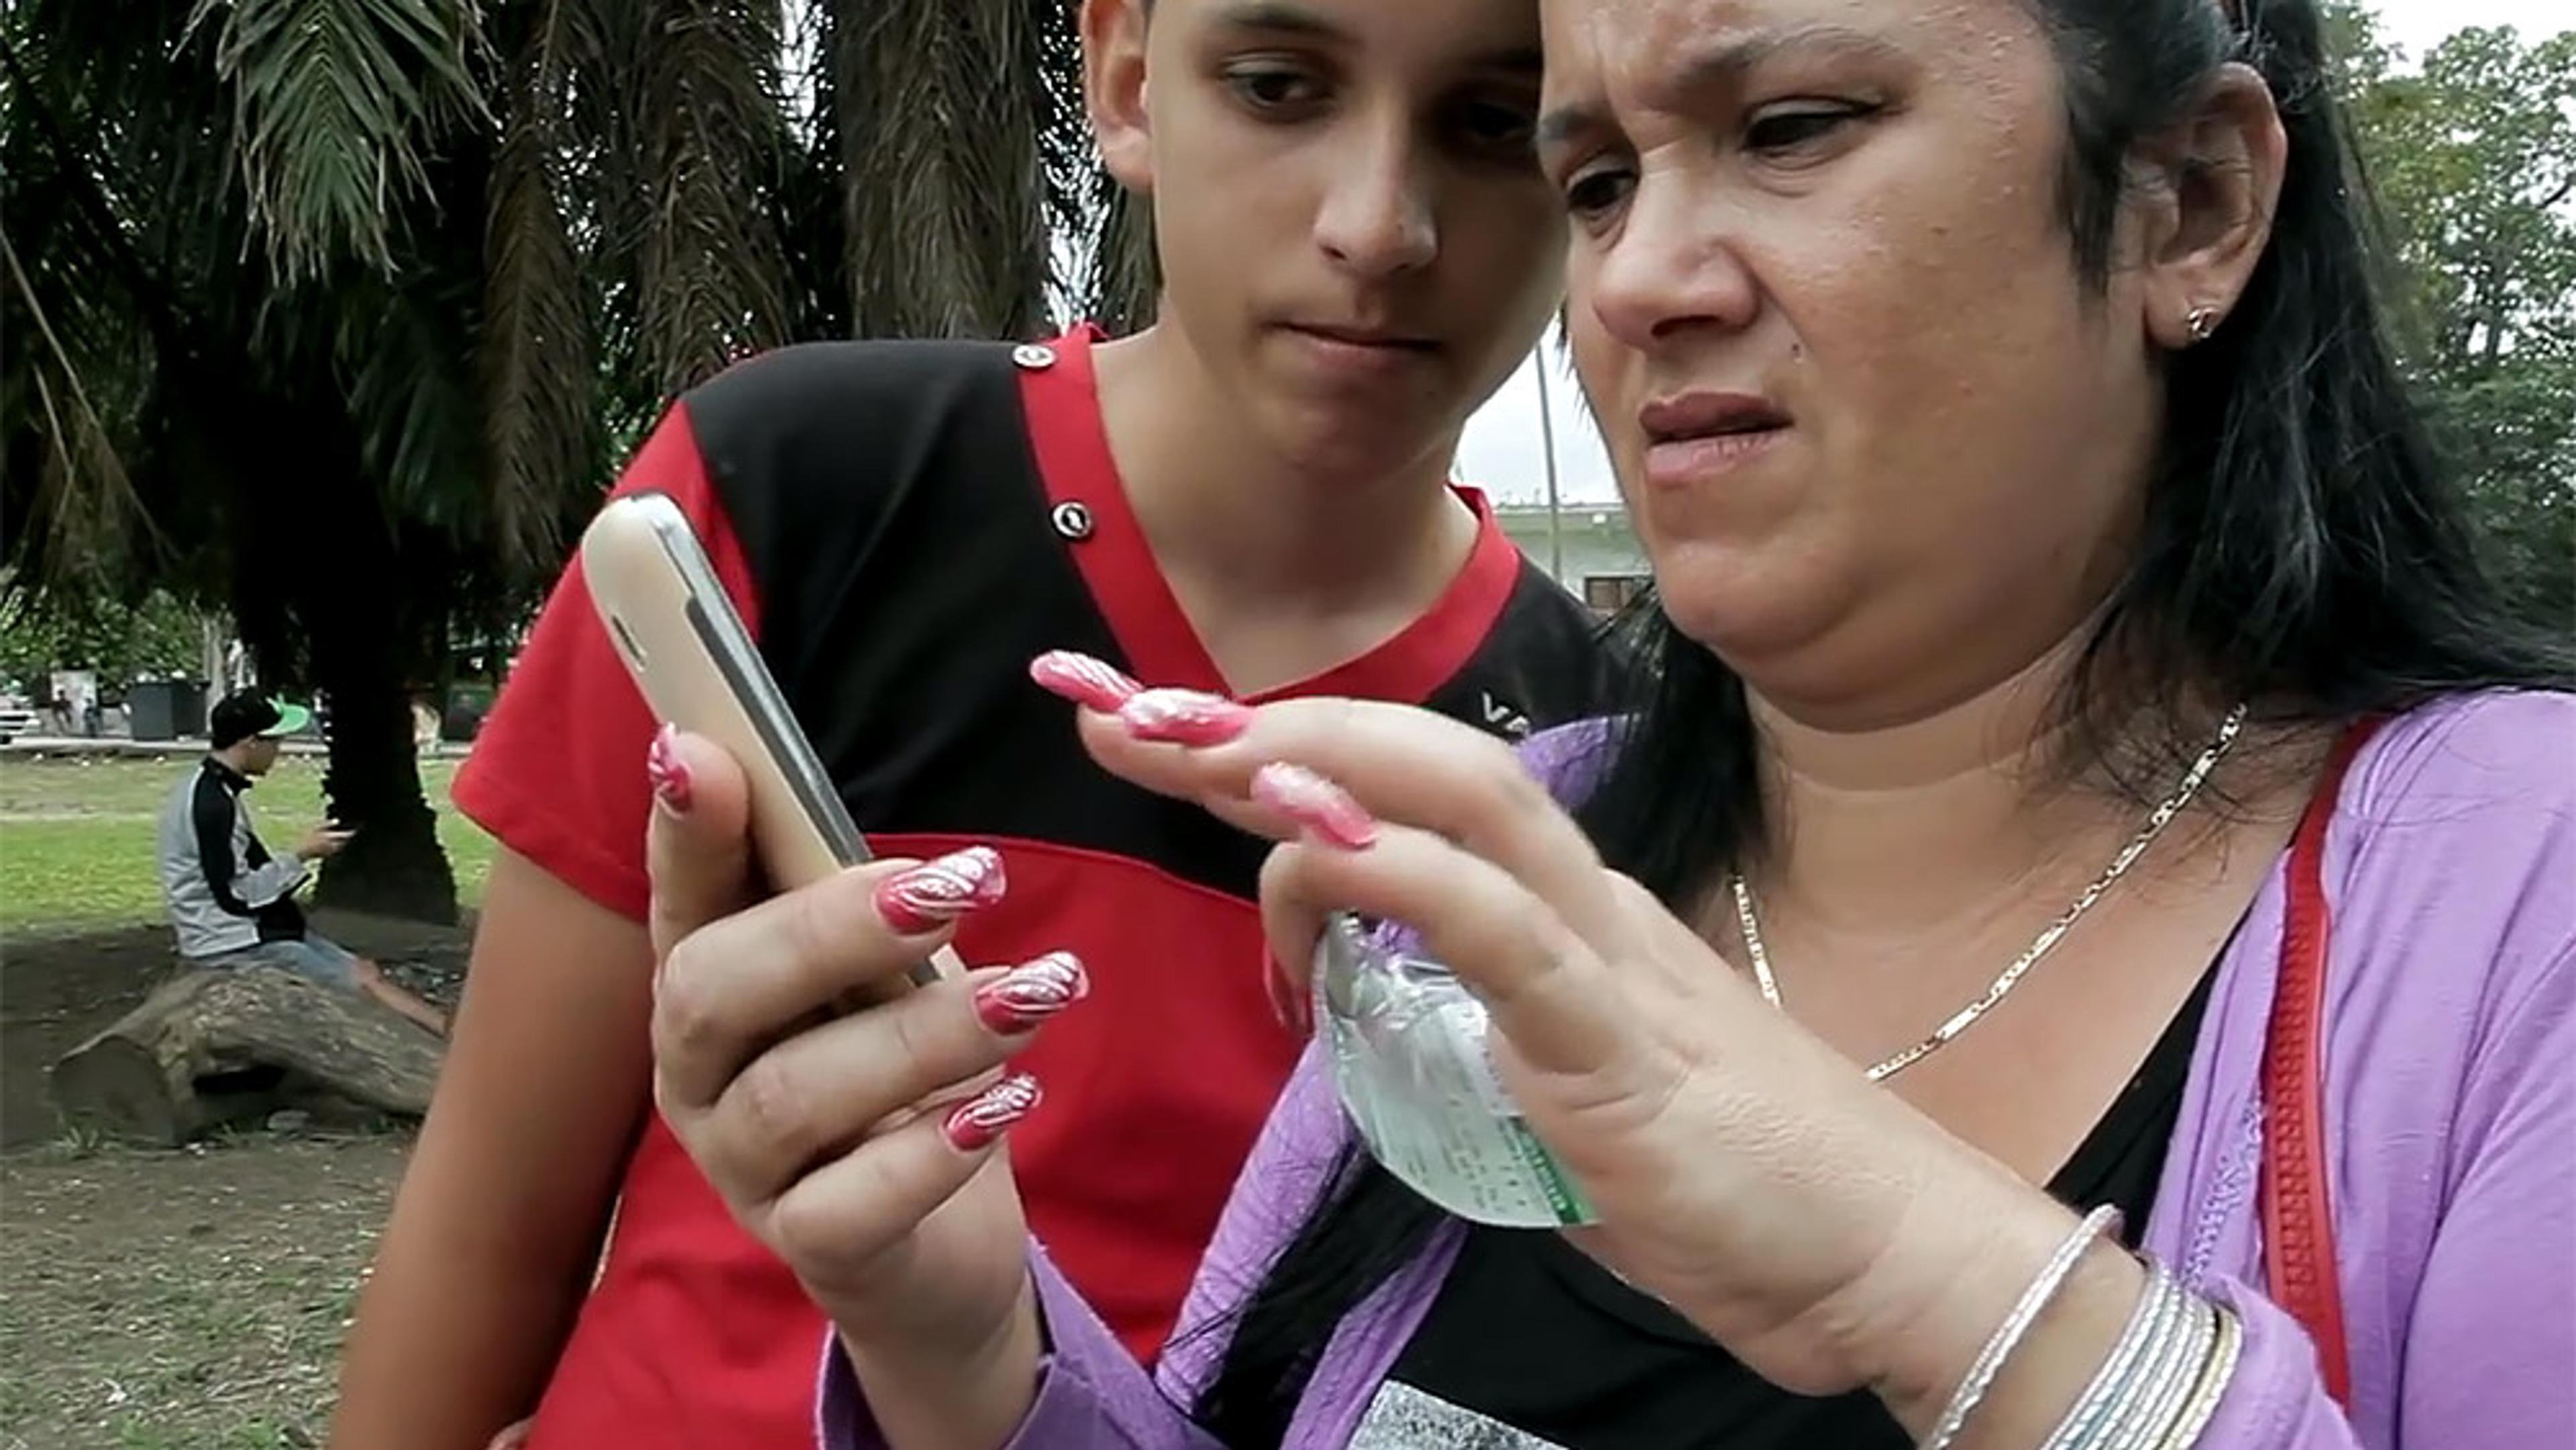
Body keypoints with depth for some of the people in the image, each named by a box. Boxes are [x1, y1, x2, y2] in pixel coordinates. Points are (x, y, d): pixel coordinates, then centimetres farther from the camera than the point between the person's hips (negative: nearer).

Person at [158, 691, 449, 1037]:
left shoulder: (213, 790, 11)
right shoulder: (211, 801, -21)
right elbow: (237, 896, -22)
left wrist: (301, 854, 7)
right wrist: (301, 855, -14)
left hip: (251, 930, 10)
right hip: (230, 946, -10)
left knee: (366, 969, 1)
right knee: (365, 983, -13)